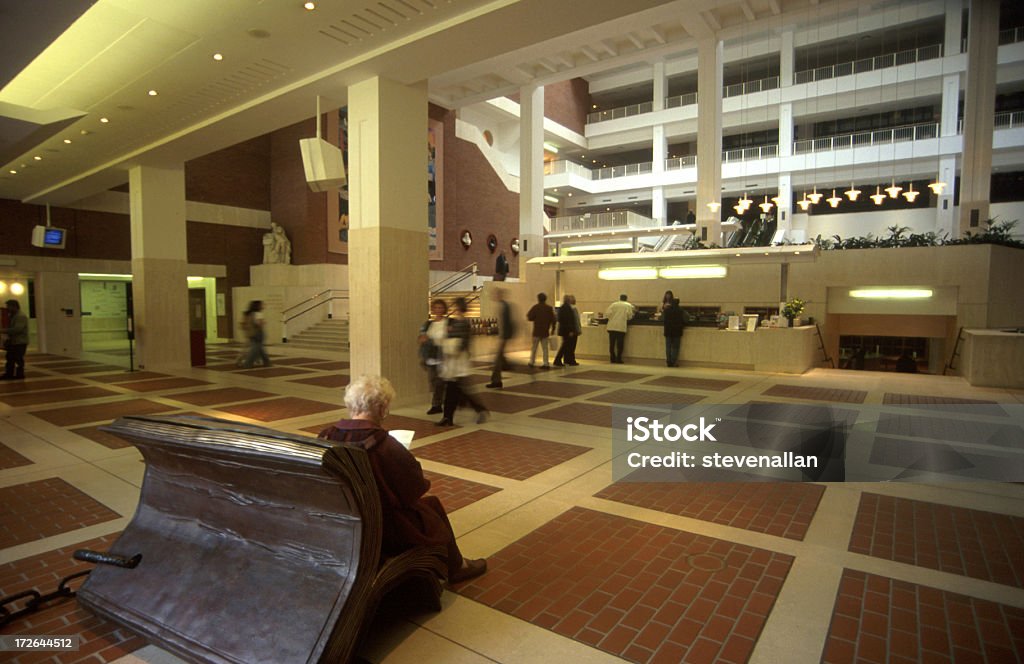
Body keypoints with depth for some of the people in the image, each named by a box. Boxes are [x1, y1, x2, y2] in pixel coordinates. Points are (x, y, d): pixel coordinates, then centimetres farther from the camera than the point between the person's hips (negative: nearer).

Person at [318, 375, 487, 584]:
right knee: (432, 505, 18)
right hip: (382, 530, -6)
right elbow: (415, 487, -16)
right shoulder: (384, 445, -28)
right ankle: (456, 567, 37)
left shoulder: (327, 436, -11)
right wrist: (425, 482, 6)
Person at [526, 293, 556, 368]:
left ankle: (532, 362, 13)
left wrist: (527, 315, 11)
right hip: (545, 332, 2)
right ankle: (546, 364, 1)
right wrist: (553, 329, 10)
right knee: (545, 348, 6)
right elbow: (553, 320, 1)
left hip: (537, 331, -2)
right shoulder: (550, 308, 2)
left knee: (534, 347, 8)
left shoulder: (535, 307, -7)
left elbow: (530, 318, -11)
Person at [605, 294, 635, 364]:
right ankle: (618, 359, 2)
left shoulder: (613, 304, 8)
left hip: (612, 326, 2)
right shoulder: (628, 305, 4)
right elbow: (629, 317, -1)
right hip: (621, 327, -2)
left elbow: (607, 313, -3)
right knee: (620, 343, 3)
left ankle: (613, 359, 9)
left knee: (612, 343, 7)